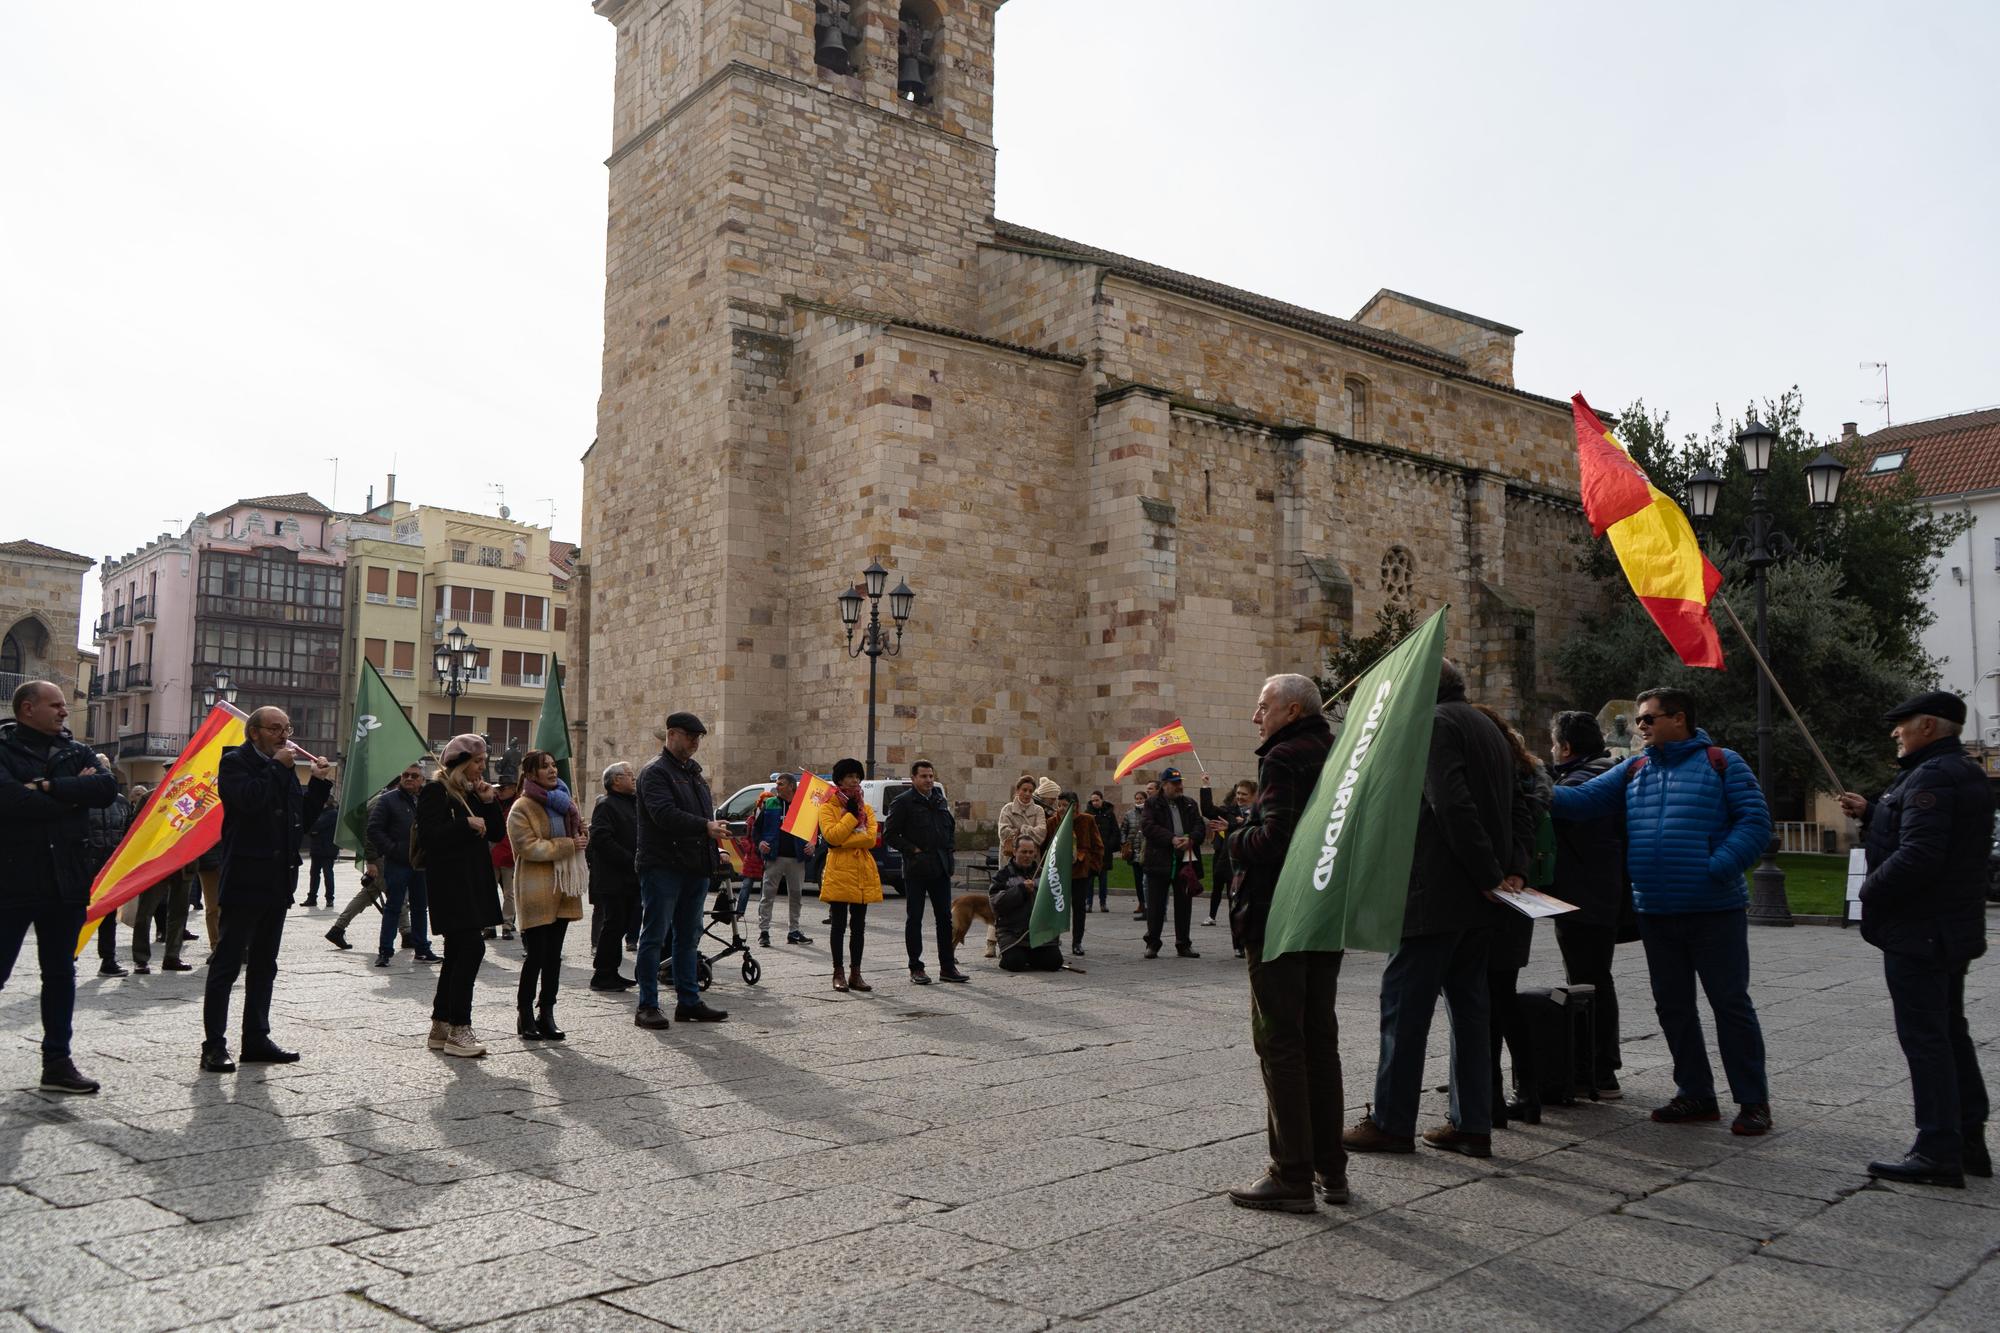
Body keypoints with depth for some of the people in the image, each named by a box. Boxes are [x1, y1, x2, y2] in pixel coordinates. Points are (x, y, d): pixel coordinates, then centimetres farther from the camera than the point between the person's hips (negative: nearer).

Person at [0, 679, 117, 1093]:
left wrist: (49, 788, -15)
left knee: (60, 973, 11)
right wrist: (73, 794, -12)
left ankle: (57, 1062, 20)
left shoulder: (75, 752, 11)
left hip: (65, 881, 5)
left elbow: (108, 788, -6)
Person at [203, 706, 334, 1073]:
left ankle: (256, 1039, 20)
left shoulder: (283, 768, 18)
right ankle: (214, 1045, -1)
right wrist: (278, 766, -12)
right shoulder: (235, 762, -3)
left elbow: (303, 818, 17)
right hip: (245, 880, -8)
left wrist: (319, 783, 6)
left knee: (264, 966, 13)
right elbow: (249, 799, -23)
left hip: (277, 881, 8)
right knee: (227, 964, -4)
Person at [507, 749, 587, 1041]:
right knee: (536, 956, -4)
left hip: (562, 888, 7)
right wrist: (568, 845, -17)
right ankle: (526, 1016, 7)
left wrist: (581, 842, 1)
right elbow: (529, 847, -18)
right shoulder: (522, 808, -9)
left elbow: (580, 834, 25)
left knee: (554, 956, 10)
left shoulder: (564, 802, 15)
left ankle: (546, 1014, 16)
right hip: (535, 891, -7)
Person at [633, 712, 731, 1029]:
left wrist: (715, 832, 9)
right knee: (655, 937, -2)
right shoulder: (656, 772, -8)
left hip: (695, 868, 9)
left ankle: (689, 1001, 21)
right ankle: (647, 1006, 3)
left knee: (688, 937, 13)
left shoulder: (695, 773, 20)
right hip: (663, 868, -8)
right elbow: (664, 813, -23)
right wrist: (705, 826, -30)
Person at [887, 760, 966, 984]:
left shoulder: (941, 801, 14)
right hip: (916, 869, -5)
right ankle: (916, 968, 8)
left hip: (941, 868, 6)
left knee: (944, 917, 7)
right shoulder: (904, 802, -5)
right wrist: (913, 850, -13)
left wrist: (948, 847, 9)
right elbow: (889, 834, -8)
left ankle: (947, 967, 14)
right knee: (914, 919, 2)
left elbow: (952, 827, 26)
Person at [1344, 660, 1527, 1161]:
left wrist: (1488, 873, -17)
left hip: (1434, 894, -9)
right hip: (1478, 899, 9)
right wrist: (1512, 868, 7)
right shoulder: (1488, 728, 19)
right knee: (1468, 1007, 13)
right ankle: (1472, 1124, 16)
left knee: (1405, 1005, -2)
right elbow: (1520, 812, 18)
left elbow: (1453, 805, -23)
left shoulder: (1434, 724, -10)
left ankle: (1391, 1122, 4)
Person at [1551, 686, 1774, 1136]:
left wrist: (1717, 868, -20)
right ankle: (1695, 1094, 24)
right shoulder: (1633, 770, 12)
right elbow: (1583, 800, 4)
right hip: (1656, 914, 6)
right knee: (1673, 1006, 12)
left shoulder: (1722, 763, -2)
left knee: (1731, 1003, 1)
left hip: (1715, 911, -5)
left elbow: (1755, 821, -8)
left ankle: (1753, 1101, 12)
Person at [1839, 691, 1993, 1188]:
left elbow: (1918, 855, -28)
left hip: (1917, 933, -11)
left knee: (1924, 1039, -6)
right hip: (1953, 929, 11)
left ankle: (1938, 1152, -3)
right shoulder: (1967, 775, 14)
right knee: (1951, 1035, 18)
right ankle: (1969, 1142, 25)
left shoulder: (1931, 778, -20)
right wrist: (1870, 812, 17)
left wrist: (1870, 891, -14)